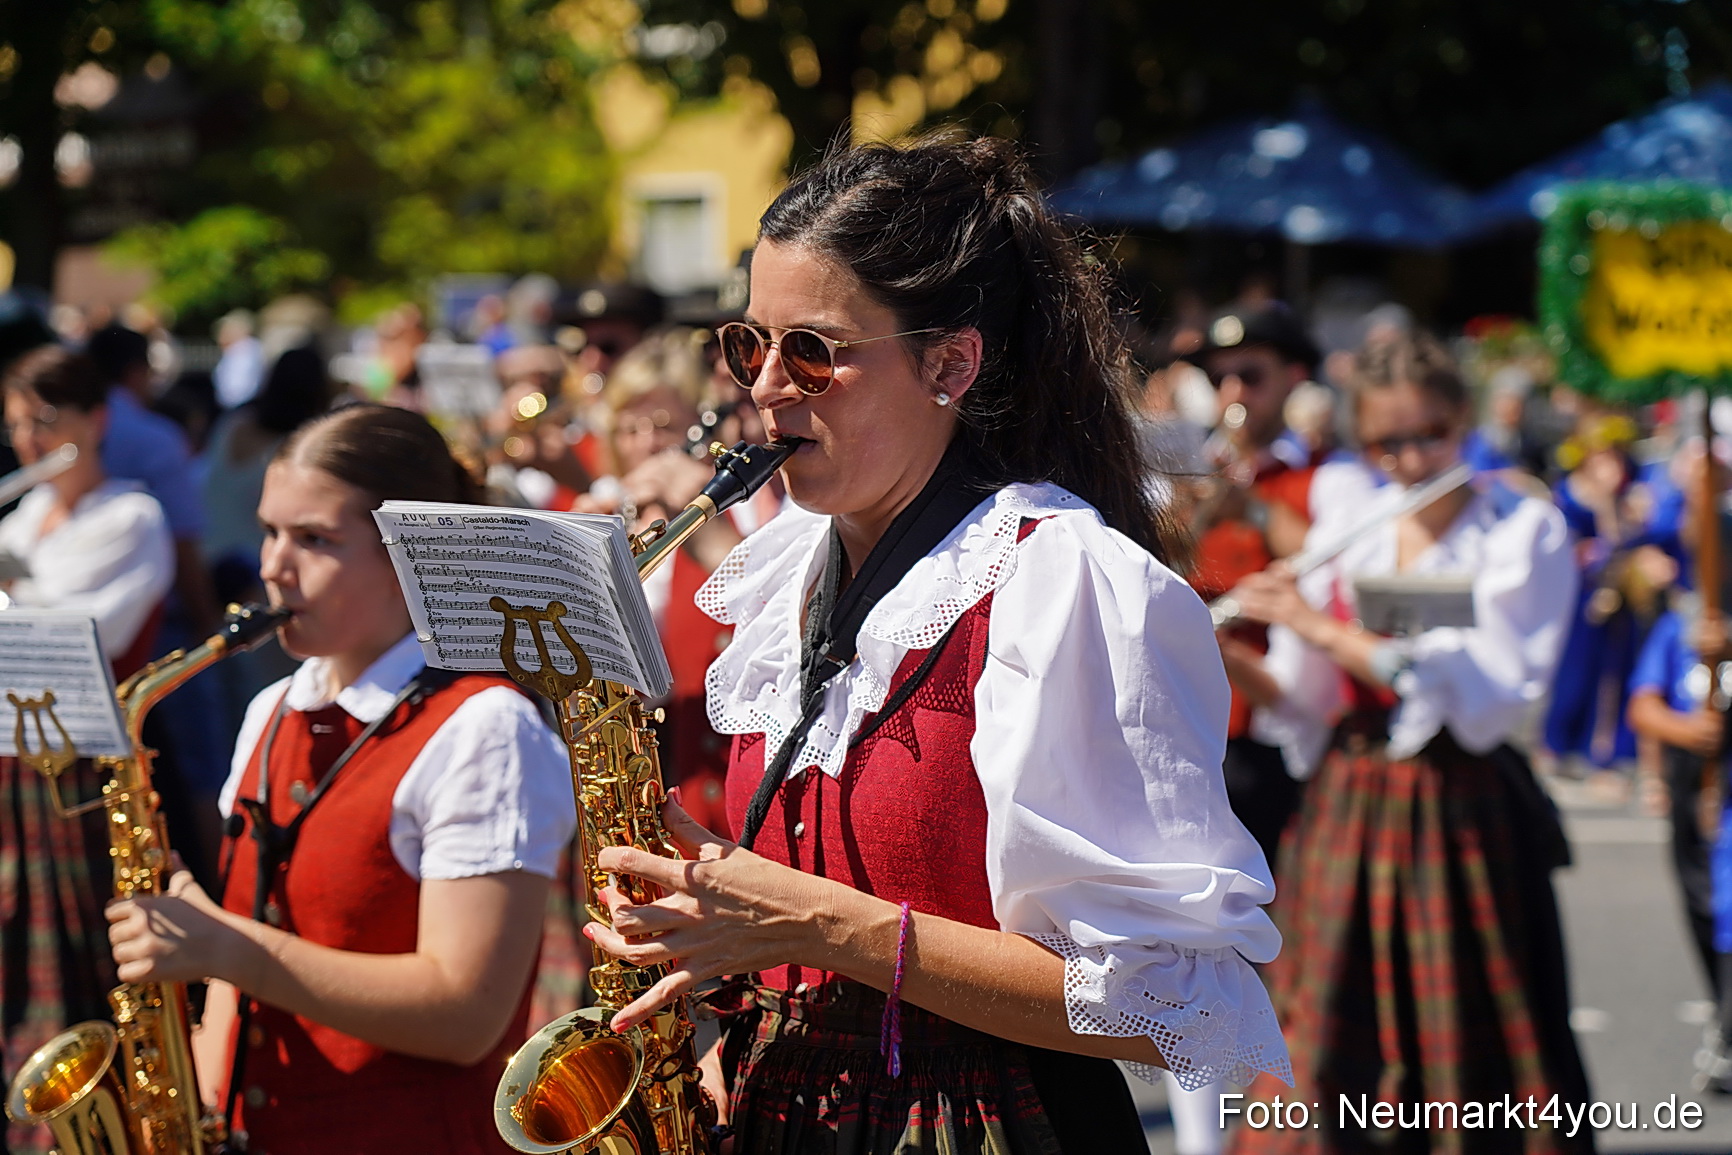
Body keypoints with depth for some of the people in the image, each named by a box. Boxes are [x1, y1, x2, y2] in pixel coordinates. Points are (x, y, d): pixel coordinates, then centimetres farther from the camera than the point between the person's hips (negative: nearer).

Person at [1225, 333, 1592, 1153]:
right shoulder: (1344, 535, 10)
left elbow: (1488, 698, -18)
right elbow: (1302, 705, 10)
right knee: (1325, 1051, 3)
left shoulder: (1525, 534, -5)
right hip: (1345, 810, 4)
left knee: (1468, 1052, 0)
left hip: (1462, 816, -4)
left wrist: (1327, 631, -18)